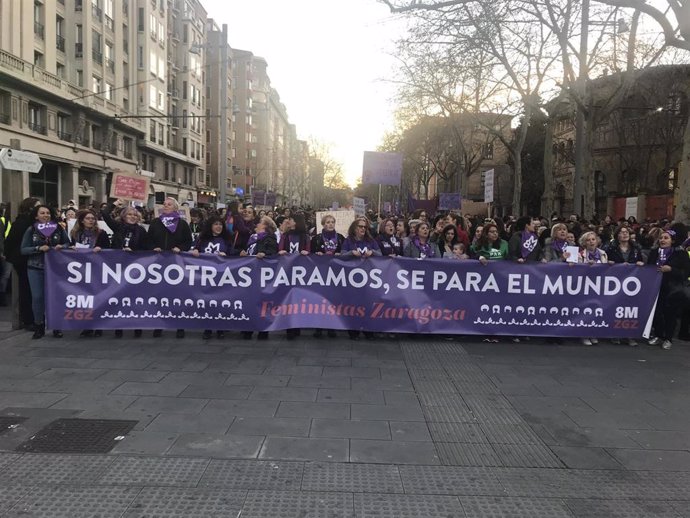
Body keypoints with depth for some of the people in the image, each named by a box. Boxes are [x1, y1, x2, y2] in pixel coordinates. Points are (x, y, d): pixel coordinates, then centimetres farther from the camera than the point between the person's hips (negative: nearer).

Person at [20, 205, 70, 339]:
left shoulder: (58, 228, 3)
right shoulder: (31, 230, 2)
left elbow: (68, 243, 10)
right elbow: (23, 249, -2)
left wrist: (62, 246, -11)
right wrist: (39, 248, -16)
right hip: (35, 268, 0)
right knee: (37, 297, 0)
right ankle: (39, 326, 14)